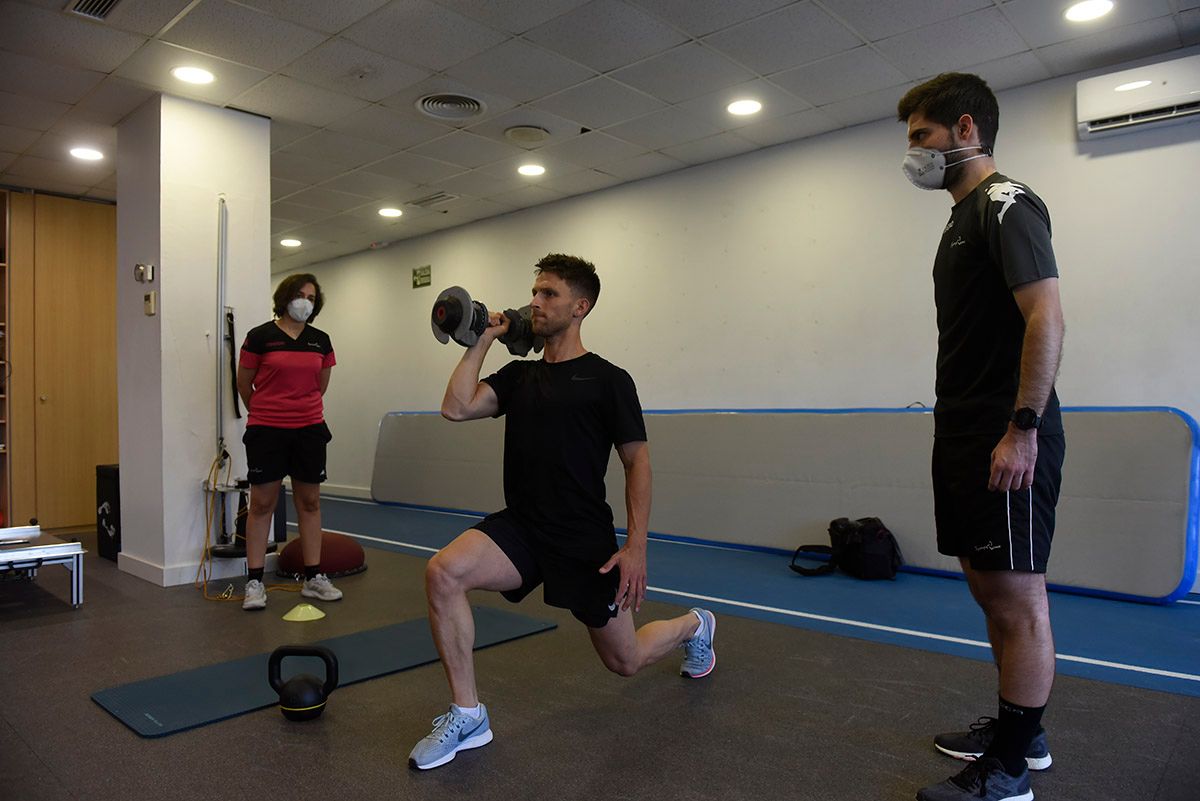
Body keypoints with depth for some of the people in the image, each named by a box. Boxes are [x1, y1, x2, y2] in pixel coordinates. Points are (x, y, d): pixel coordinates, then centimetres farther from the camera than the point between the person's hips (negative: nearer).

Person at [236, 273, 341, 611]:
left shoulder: (321, 340, 6)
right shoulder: (260, 336, -4)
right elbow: (244, 384, 6)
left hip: (310, 430, 4)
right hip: (267, 431, -3)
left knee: (309, 503, 9)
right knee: (262, 504, 2)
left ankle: (313, 578, 18)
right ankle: (254, 582, 11)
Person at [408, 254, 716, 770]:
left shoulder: (607, 379, -7)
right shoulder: (518, 375, 7)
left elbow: (637, 462, -7)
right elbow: (456, 407, -7)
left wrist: (636, 546, -13)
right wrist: (482, 341, 0)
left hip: (584, 539, -4)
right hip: (520, 528, 4)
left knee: (625, 661, 11)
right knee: (442, 572, -25)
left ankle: (693, 625, 46)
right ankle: (467, 716, -8)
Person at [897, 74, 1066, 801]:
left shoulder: (1006, 203, -9)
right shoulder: (966, 216, 19)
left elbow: (1047, 318, -19)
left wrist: (1022, 429, -22)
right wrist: (963, 430, 19)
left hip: (1006, 442, -10)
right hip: (966, 438, 10)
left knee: (1017, 598, 0)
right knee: (991, 588, 17)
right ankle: (1018, 732, 32)